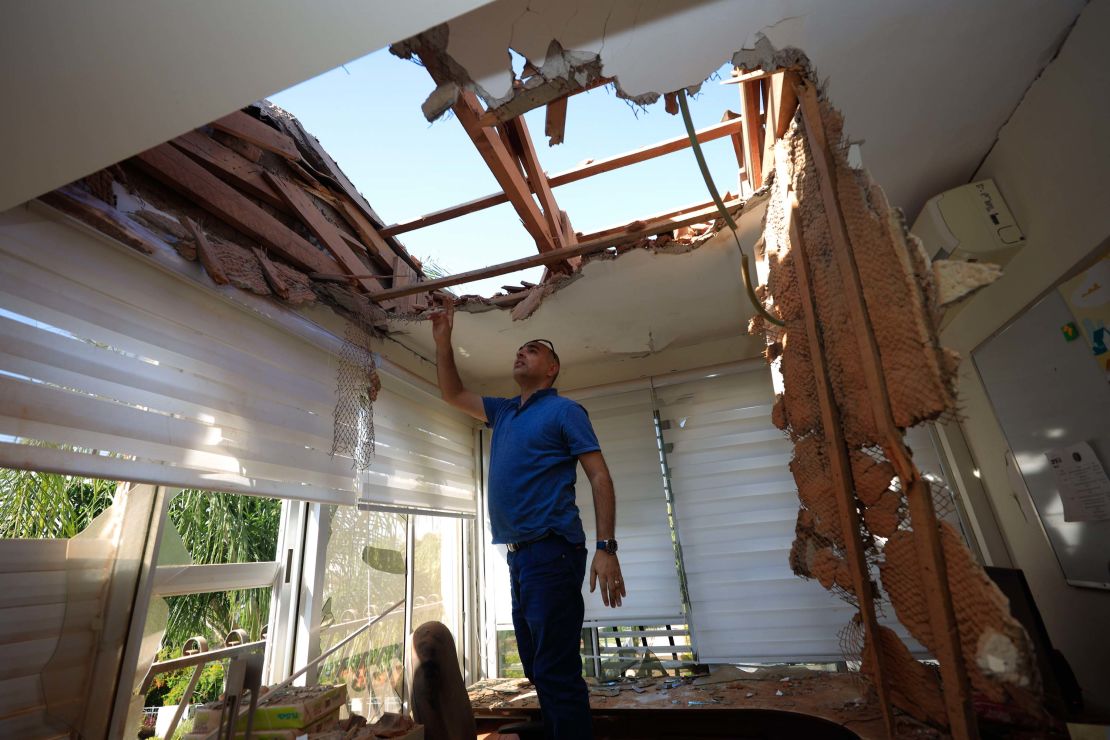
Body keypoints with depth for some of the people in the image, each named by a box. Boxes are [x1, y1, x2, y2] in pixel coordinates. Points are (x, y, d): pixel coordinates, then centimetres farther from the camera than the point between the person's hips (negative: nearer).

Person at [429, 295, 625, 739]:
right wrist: (442, 338, 17)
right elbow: (453, 394, 25)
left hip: (552, 551, -8)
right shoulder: (504, 413, 17)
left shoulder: (564, 410, -4)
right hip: (519, 554, 8)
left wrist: (606, 547, -19)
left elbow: (600, 477, -10)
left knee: (556, 670, -4)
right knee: (537, 667, 18)